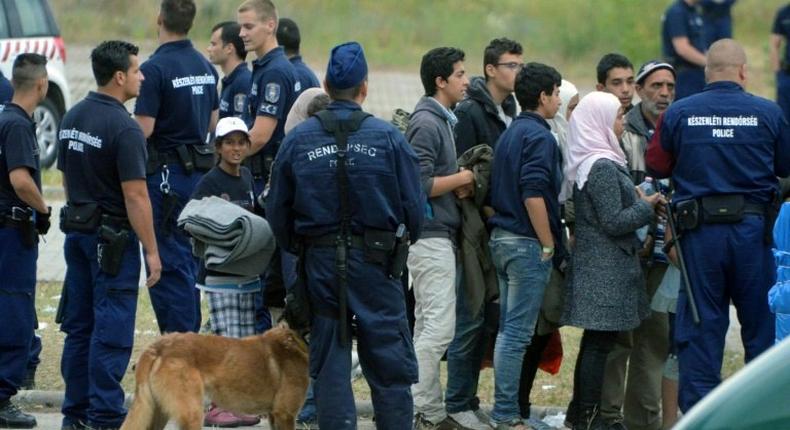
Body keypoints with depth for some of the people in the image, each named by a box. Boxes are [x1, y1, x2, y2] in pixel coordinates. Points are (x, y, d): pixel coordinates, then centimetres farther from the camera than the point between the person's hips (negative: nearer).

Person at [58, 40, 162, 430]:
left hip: (77, 232, 8)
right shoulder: (123, 128, -18)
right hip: (113, 238, -8)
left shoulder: (72, 119, 7)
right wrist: (151, 251, -15)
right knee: (111, 332, -5)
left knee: (79, 327, 12)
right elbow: (135, 196, -19)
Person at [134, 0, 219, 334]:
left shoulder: (155, 68, -17)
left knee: (168, 262, -5)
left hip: (166, 172, -8)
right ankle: (191, 337, 19)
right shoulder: (205, 67, 9)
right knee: (188, 259, 15)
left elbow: (143, 129, -20)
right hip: (199, 167, 8)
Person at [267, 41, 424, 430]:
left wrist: (297, 248, 21)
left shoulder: (298, 139, 0)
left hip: (320, 264, 2)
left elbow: (277, 210, 4)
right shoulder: (388, 138, -5)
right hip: (375, 263, -2)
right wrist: (404, 241, 17)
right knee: (389, 367, 4)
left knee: (329, 363, 7)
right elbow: (413, 205, -2)